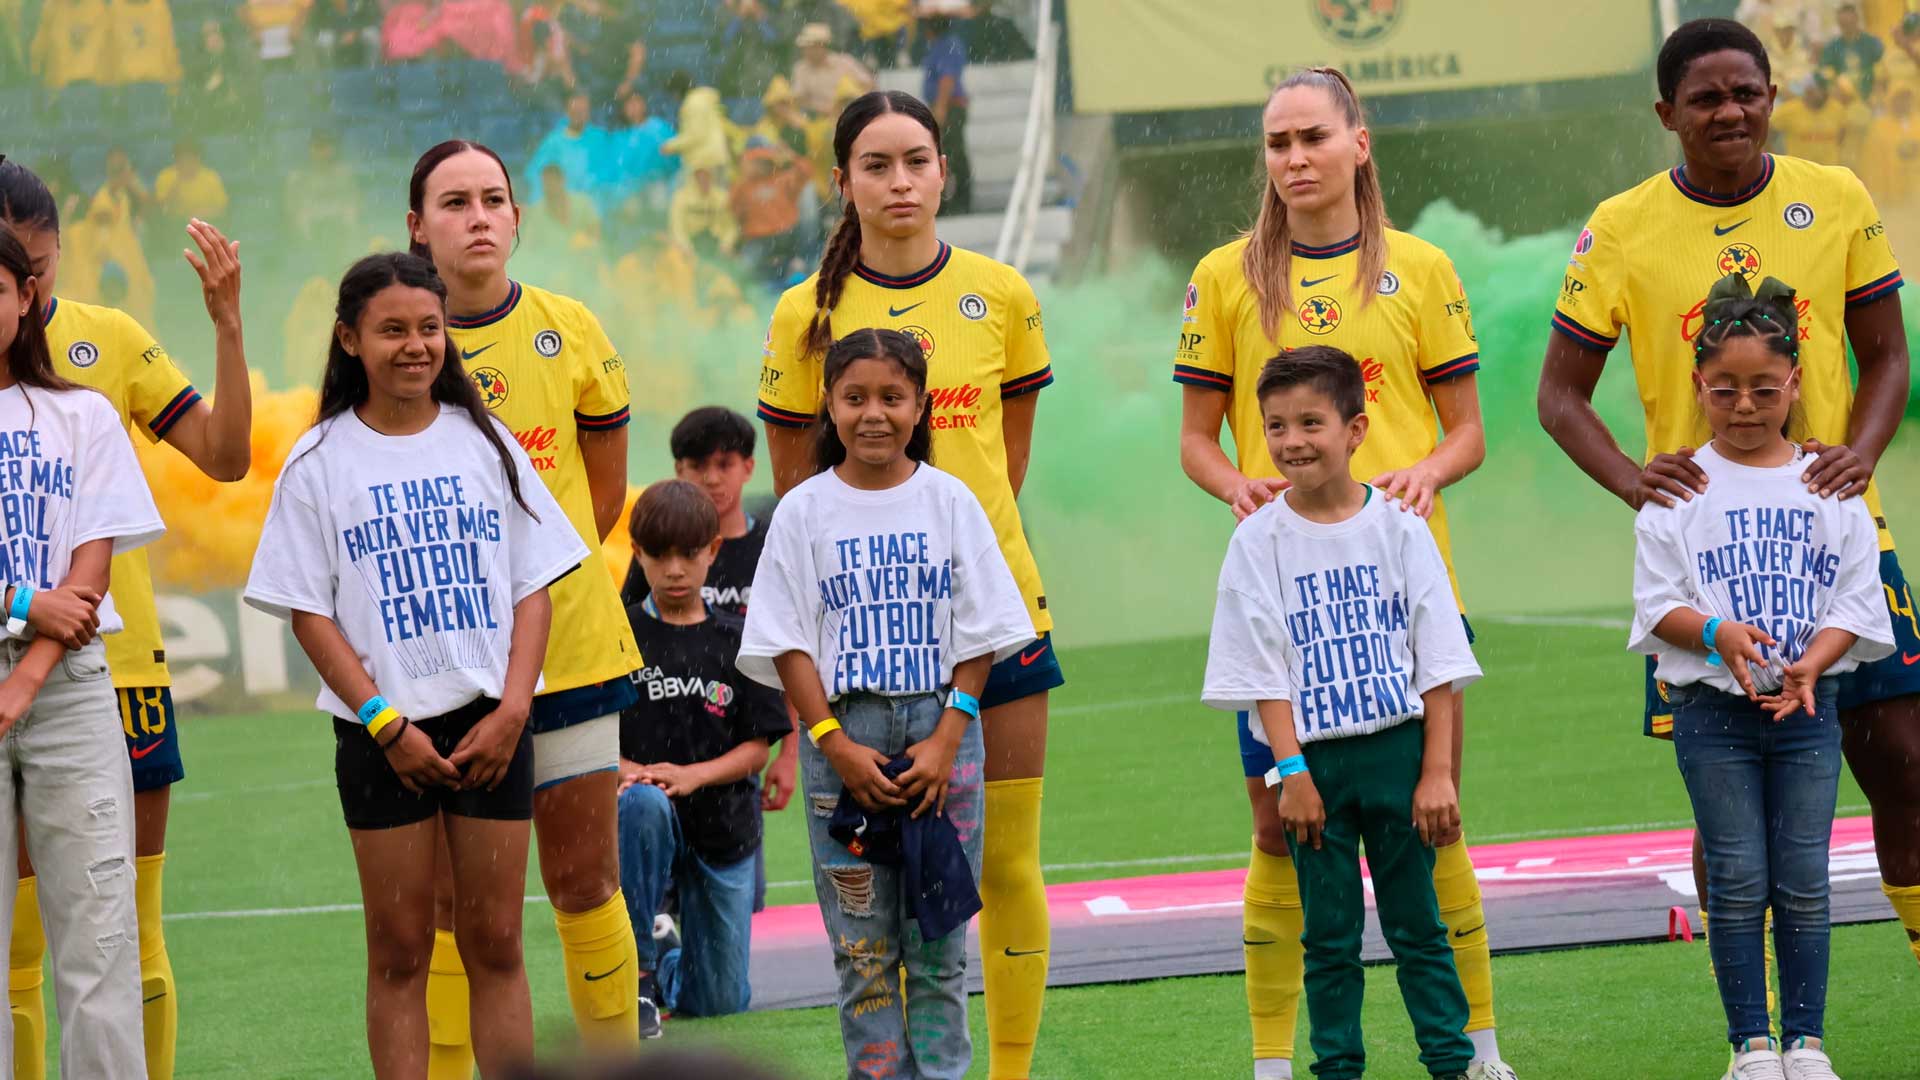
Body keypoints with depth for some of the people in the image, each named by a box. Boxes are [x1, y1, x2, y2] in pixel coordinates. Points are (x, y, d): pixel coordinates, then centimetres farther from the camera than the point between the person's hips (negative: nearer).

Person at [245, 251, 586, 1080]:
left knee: (495, 942, 3)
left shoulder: (484, 443, 8)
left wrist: (512, 710, -6)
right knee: (399, 949, 1)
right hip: (382, 731, -2)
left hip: (489, 723, 2)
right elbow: (309, 611, -1)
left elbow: (534, 586, 7)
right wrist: (386, 724, -10)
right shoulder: (321, 461, 1)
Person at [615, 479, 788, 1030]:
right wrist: (629, 771, -25)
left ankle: (667, 973, 42)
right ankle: (637, 970, -24)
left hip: (723, 827, 2)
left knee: (719, 1001, 3)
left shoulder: (736, 640, 2)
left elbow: (756, 748, 0)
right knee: (643, 803, -40)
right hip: (649, 821, -2)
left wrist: (691, 774, -18)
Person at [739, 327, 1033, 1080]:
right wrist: (837, 745, -10)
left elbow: (980, 638, 2)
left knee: (938, 937, 1)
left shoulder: (948, 501, 3)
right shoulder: (805, 511, 2)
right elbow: (788, 645, 0)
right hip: (843, 734, 0)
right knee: (862, 942, 1)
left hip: (940, 731, 0)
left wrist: (946, 740, -8)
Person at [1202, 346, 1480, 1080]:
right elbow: (1263, 673, -1)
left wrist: (1437, 770, -3)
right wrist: (1291, 770, -9)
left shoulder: (1398, 528, 0)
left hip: (1397, 748, 0)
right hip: (1312, 760, 0)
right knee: (1329, 933, 4)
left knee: (1417, 924, 5)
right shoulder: (1261, 540, -1)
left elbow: (1438, 662, 2)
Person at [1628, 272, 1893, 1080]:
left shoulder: (1829, 486, 4)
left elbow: (1857, 602, 3)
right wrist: (1719, 635, -20)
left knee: (1803, 881, 2)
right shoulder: (1678, 491, 0)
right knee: (1738, 881, -1)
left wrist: (1811, 663, -14)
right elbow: (1657, 604, -1)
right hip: (1712, 709, -1)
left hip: (1808, 705, 1)